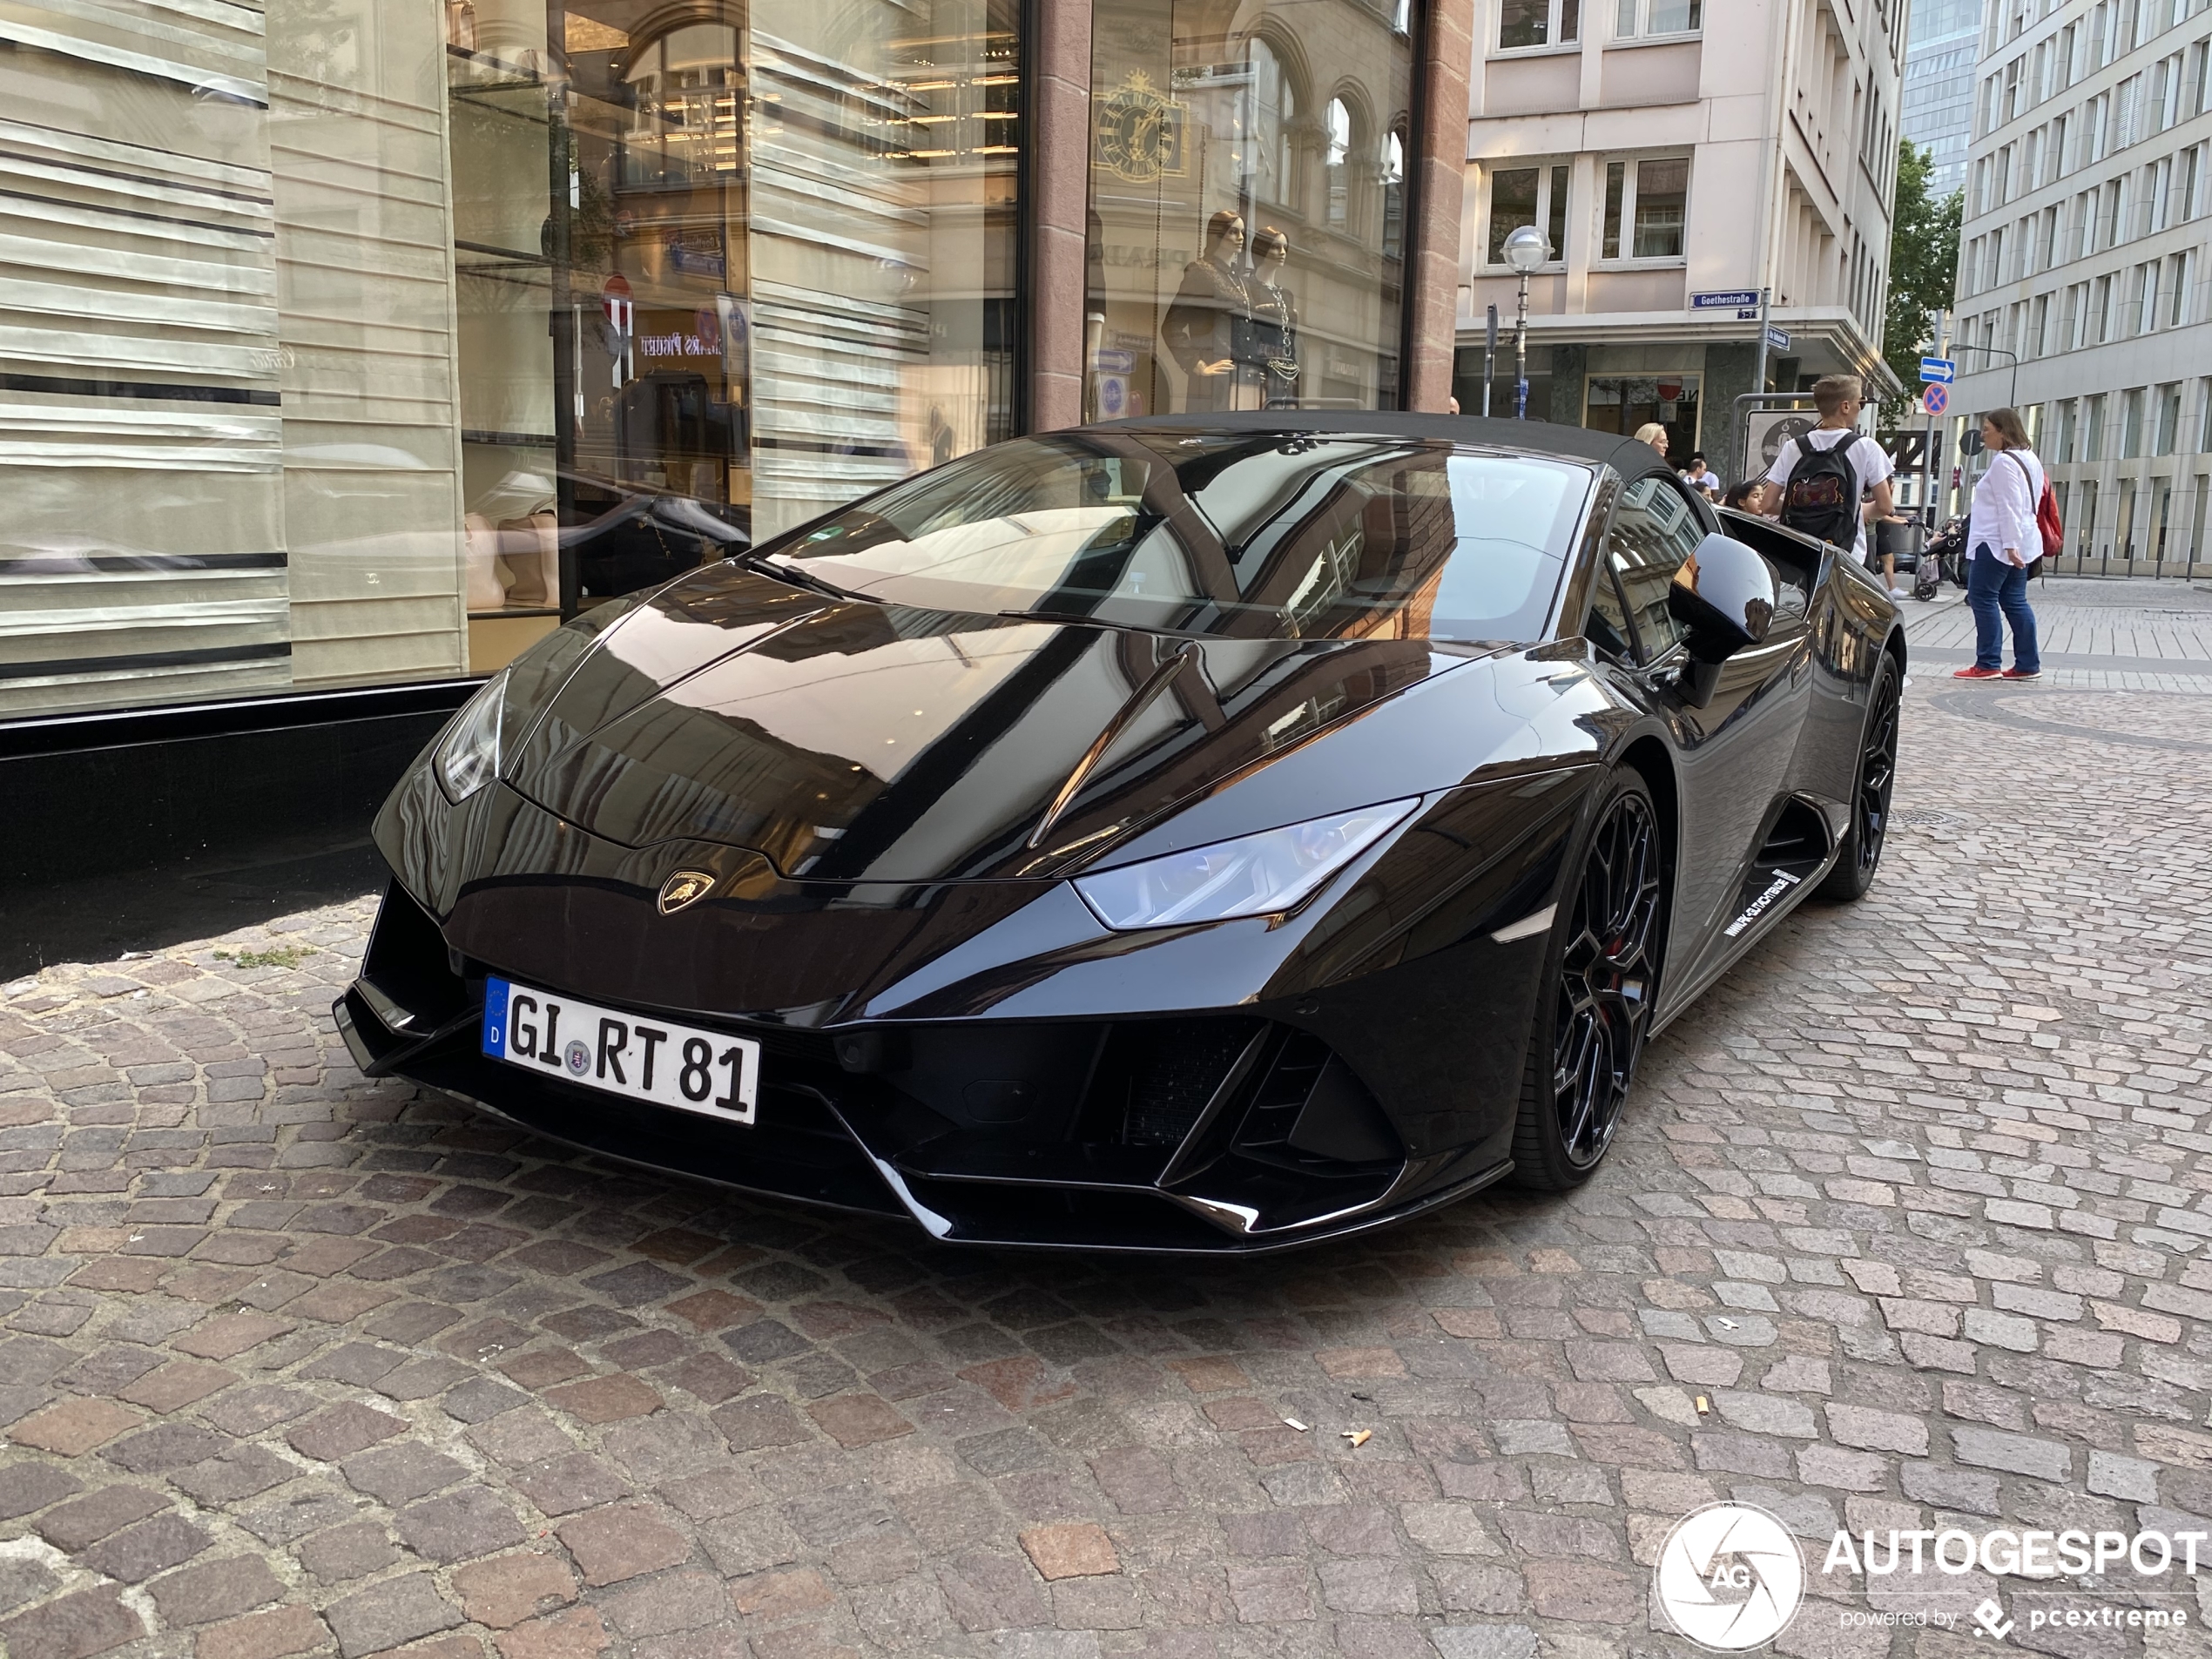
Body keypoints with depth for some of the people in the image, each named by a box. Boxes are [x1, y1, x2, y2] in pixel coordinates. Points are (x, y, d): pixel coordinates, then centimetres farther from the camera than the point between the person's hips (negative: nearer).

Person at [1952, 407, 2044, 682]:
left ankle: (1987, 664, -8)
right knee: (2015, 601, 9)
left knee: (1983, 598, -7)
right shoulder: (2029, 459, 19)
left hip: (1997, 543, -10)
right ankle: (2028, 664, 8)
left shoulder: (2003, 462, -13)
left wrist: (2010, 544, -24)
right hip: (2021, 542, 10)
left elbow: (2008, 507, -20)